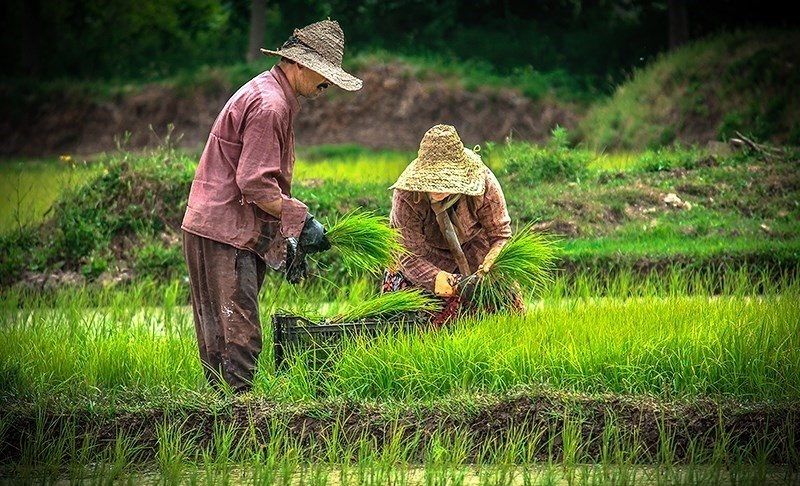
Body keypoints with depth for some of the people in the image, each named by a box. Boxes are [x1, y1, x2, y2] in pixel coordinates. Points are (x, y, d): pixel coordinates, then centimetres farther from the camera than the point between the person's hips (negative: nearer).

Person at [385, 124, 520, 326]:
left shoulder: (485, 184, -32)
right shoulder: (405, 197, -36)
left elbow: (501, 234, -21)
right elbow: (410, 256, -31)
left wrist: (488, 268, -42)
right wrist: (435, 278, -50)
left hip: (472, 245, 1)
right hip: (426, 255, -1)